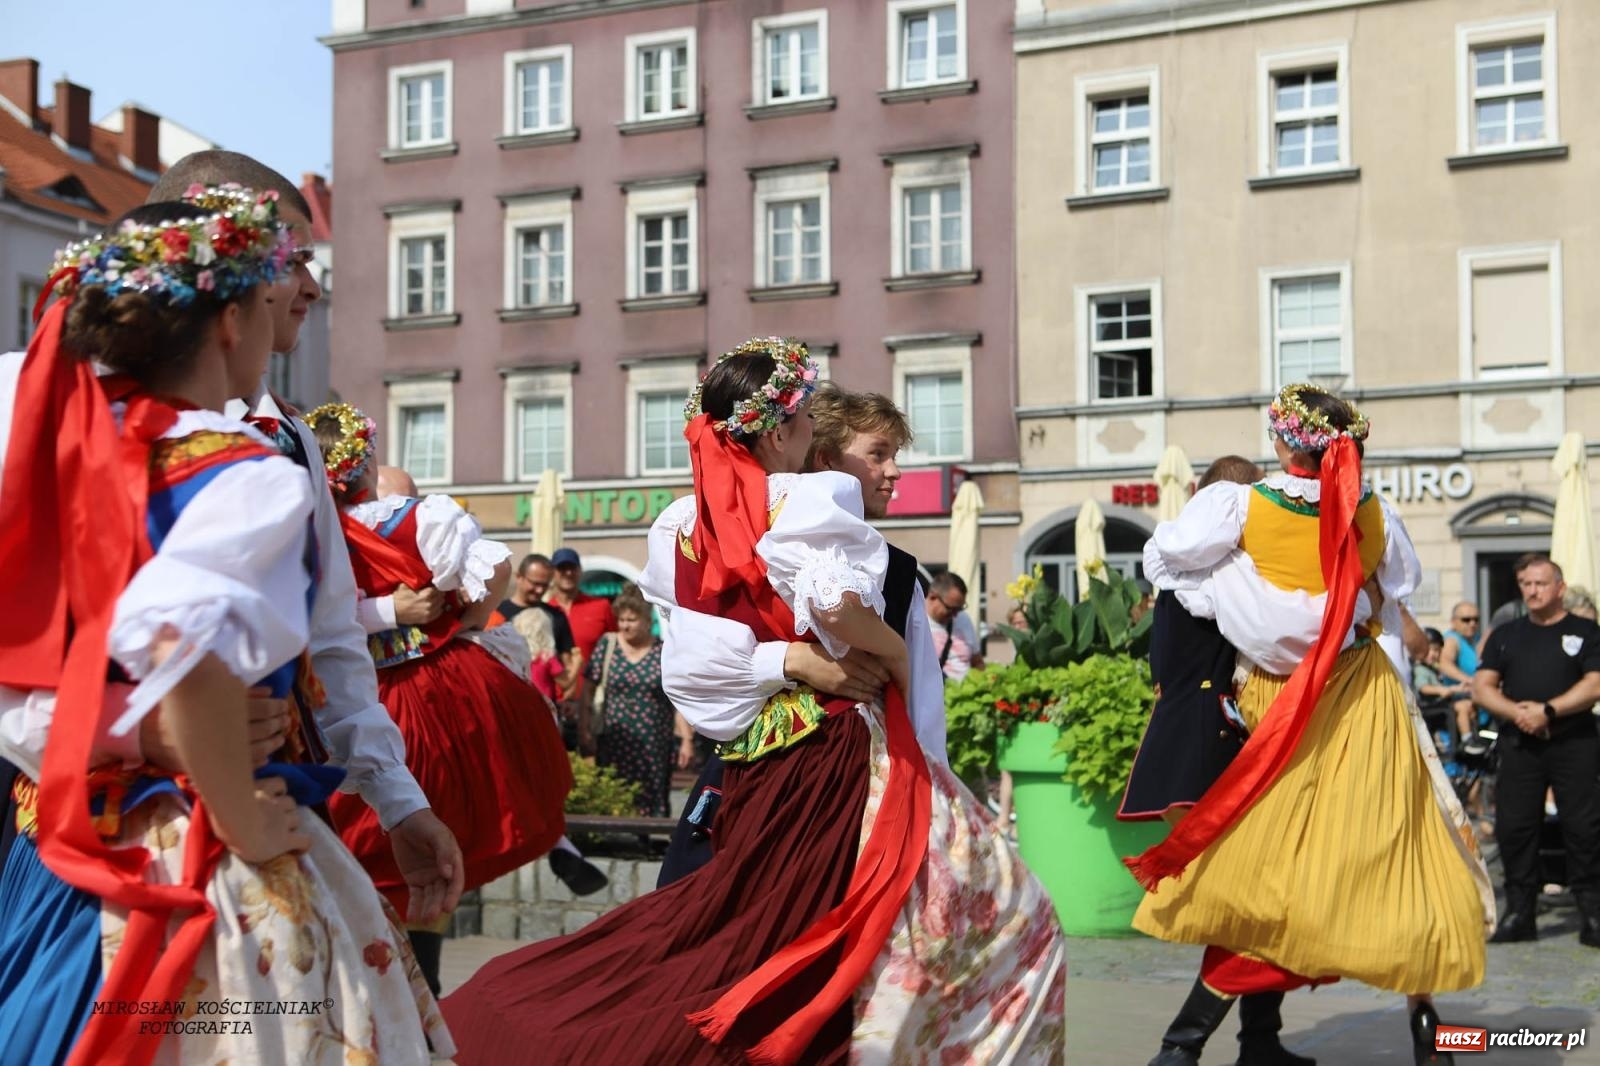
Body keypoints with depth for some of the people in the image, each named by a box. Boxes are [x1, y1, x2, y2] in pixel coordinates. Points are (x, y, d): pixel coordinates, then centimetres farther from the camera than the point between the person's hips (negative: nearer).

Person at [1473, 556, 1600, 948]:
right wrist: (1516, 711, -11)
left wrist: (1547, 711, -16)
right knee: (1513, 826, 0)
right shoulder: (1506, 635, 15)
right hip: (1519, 743, 3)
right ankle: (1519, 913, 9)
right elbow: (1482, 688, 7)